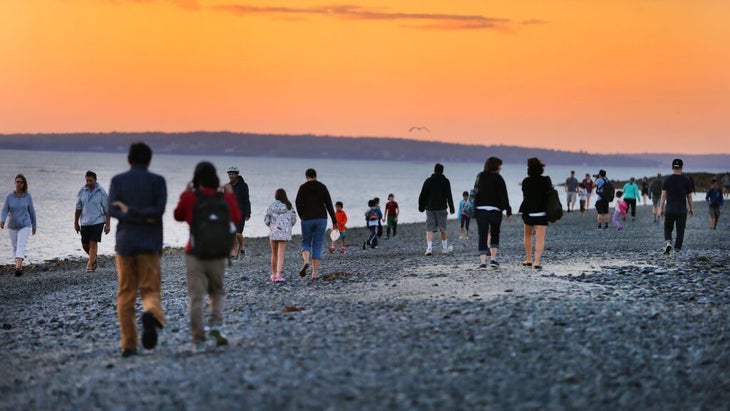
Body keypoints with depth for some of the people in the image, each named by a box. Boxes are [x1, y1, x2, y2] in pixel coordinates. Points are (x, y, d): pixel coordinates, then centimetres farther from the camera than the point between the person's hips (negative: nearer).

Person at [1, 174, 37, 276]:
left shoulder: (28, 196, -6)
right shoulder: (9, 196, -5)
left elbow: (32, 211, 3)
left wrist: (34, 226, 10)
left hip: (25, 226, -3)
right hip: (12, 226, 3)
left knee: (21, 246, -19)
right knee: (15, 247, 14)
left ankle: (18, 267, -32)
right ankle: (20, 266, 33)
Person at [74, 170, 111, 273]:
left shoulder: (101, 192, -6)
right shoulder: (82, 191, 2)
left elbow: (107, 209, -4)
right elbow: (78, 208, 9)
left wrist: (108, 224, -7)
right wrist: (76, 223, 8)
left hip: (97, 221, -4)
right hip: (85, 222, 4)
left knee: (93, 243, -9)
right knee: (85, 244, 5)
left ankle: (90, 265, -4)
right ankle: (93, 258, 32)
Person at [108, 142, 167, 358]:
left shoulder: (117, 180, 4)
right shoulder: (158, 181, 1)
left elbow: (113, 210, -7)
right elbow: (159, 210, -12)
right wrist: (135, 211, -10)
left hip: (124, 242, 1)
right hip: (149, 243, -1)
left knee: (126, 294, 9)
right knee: (150, 291, 4)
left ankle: (128, 345, 5)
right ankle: (151, 314, -32)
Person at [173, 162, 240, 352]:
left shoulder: (189, 197, -7)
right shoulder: (225, 197, -1)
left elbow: (178, 216, 11)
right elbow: (236, 218, 14)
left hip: (195, 253, -2)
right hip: (217, 253, 2)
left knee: (196, 297, 1)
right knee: (217, 292, 20)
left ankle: (198, 339, -4)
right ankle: (216, 325, -3)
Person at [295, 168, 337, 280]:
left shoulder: (303, 187, -2)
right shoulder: (322, 187, 3)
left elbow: (298, 203, -9)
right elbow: (329, 204, -1)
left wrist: (302, 217, 7)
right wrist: (334, 221, 0)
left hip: (307, 219, -1)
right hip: (321, 219, 1)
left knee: (306, 243, 13)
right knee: (317, 245, 7)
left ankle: (306, 261, -18)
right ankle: (314, 273, 3)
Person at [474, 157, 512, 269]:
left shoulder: (480, 176, 6)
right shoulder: (498, 178, -6)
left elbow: (476, 192, 8)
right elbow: (504, 196, -8)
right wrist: (508, 211, -5)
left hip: (480, 210, 2)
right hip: (495, 210, -2)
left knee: (482, 236, 0)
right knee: (495, 234, 15)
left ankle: (482, 261, -9)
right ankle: (493, 259, 6)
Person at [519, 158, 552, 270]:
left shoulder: (526, 181, -5)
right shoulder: (546, 180, -8)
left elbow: (524, 196, 3)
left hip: (528, 212, 2)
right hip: (542, 213, -1)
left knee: (527, 235, 22)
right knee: (540, 238, -4)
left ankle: (529, 259, 24)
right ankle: (537, 262, -16)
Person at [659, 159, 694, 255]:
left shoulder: (667, 179, -1)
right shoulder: (686, 180, 0)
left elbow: (663, 195, -4)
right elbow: (689, 196, 5)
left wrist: (661, 208, 1)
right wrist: (690, 209, 17)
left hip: (669, 209, 0)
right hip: (682, 210, 0)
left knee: (668, 229, 12)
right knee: (680, 231, 7)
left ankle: (668, 242, -14)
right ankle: (677, 250, 4)